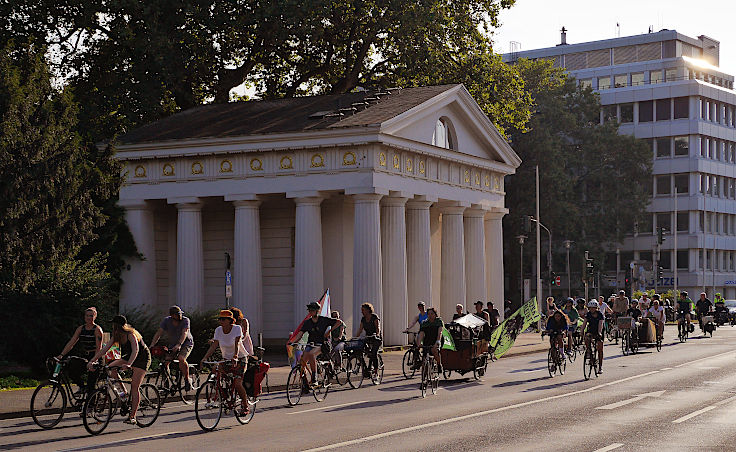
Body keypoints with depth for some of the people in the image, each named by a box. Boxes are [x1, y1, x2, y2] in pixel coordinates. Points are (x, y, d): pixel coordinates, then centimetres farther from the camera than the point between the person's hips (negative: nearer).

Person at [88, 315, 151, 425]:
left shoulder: (130, 335, -26)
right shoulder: (116, 337, -6)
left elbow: (135, 350, -41)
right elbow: (104, 350, -8)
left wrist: (129, 364, -57)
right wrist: (92, 361, -19)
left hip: (142, 358, -7)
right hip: (128, 357, 7)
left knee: (134, 386, -15)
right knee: (111, 367, -15)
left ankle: (132, 417, -14)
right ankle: (123, 392, -2)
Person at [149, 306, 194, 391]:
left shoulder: (185, 320, -19)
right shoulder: (166, 321, -10)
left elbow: (184, 333, -32)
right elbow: (159, 333, -17)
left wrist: (179, 345, -48)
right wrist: (152, 345, -30)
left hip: (186, 343, -4)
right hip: (172, 344, 4)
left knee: (181, 358, -31)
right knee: (165, 362, -12)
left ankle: (187, 380, -11)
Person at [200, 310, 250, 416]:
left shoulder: (237, 328, -16)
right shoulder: (218, 330, -5)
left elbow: (236, 344, -28)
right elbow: (214, 345, -10)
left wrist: (235, 357, -44)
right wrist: (205, 358, -23)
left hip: (239, 359, -5)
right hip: (226, 359, 5)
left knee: (237, 383, -16)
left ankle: (245, 406, 2)